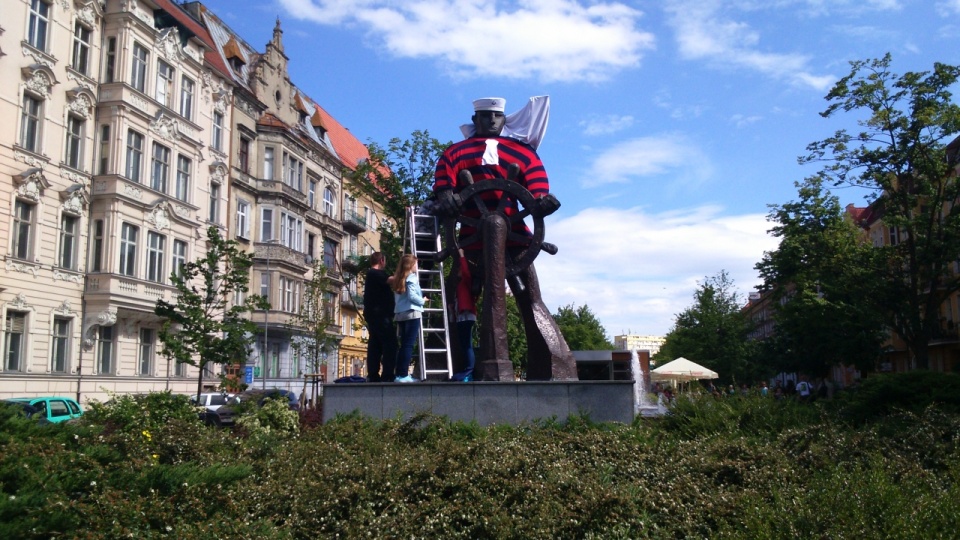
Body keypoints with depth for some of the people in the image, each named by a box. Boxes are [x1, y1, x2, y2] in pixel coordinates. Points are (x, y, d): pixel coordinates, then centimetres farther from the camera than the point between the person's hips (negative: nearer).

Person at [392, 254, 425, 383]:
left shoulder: (398, 279, 16)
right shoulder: (411, 277, -6)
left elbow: (396, 298, 15)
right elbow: (411, 296, -15)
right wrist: (423, 301, 0)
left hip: (399, 314, 8)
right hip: (412, 313, -8)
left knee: (403, 344, 11)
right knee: (408, 344, -8)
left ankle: (398, 373, 9)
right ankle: (403, 375, -10)